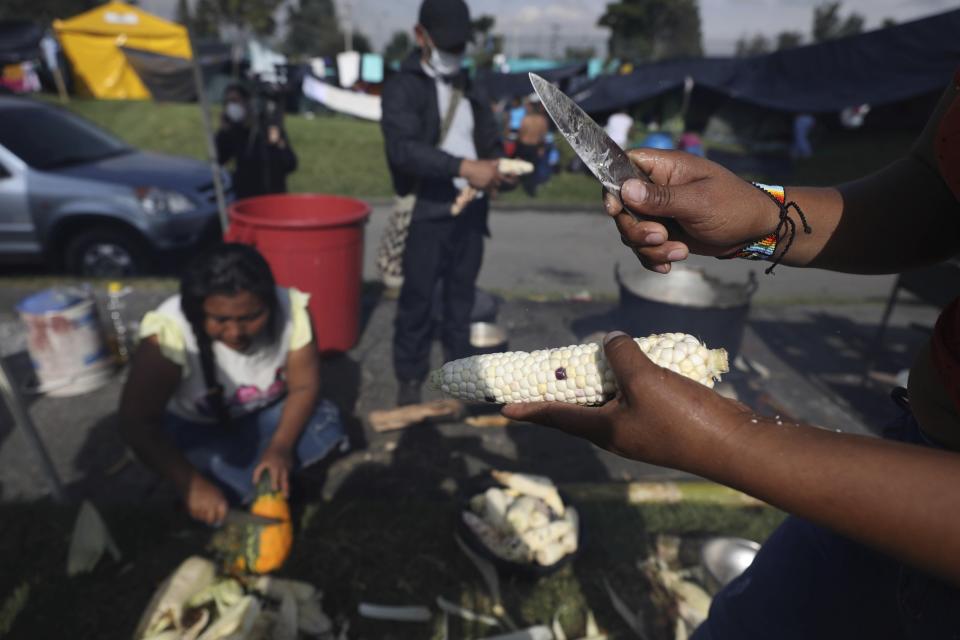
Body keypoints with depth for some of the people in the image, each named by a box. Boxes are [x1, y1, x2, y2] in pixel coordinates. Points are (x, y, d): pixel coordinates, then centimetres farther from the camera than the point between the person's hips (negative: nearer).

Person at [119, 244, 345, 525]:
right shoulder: (170, 331, -33)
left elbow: (304, 385, -17)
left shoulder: (291, 309, -27)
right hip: (196, 427, -2)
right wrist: (192, 483, -40)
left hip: (267, 414, 2)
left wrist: (280, 446, -30)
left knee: (324, 427, -22)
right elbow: (137, 422, -31)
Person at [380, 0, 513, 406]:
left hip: (470, 211, 6)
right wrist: (463, 167, -28)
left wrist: (495, 169, -3)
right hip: (426, 213, -5)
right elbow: (403, 148, -19)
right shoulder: (402, 87, -3)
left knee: (462, 296, 13)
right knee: (418, 299, 2)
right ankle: (410, 380, 17)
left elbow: (491, 142, 20)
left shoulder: (469, 89, 18)